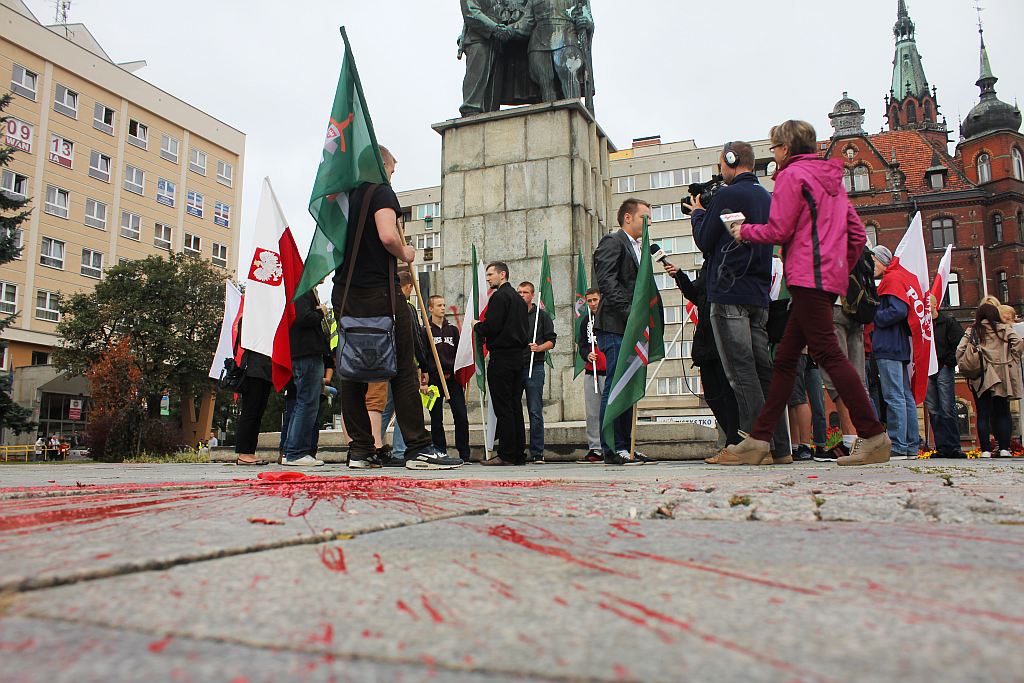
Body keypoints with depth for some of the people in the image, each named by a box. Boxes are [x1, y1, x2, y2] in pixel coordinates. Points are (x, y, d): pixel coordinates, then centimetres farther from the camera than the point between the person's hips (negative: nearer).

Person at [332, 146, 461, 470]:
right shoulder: (381, 191, -3)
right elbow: (388, 235, -19)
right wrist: (405, 253, -2)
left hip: (344, 294, 8)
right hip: (379, 292, -7)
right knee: (403, 370, -5)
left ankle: (361, 450, 7)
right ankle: (418, 449, -7)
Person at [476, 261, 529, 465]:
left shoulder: (499, 296, -8)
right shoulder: (518, 298, 19)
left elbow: (492, 327, -18)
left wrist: (477, 326, 2)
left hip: (501, 356, -9)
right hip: (518, 356, 9)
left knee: (503, 407, -7)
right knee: (515, 406, 9)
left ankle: (506, 454, -5)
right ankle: (519, 454, 12)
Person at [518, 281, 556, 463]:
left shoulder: (542, 315, 8)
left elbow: (551, 340, 5)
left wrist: (539, 347, -14)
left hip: (534, 367, -3)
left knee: (535, 412, -4)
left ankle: (537, 453, 2)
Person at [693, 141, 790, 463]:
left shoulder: (727, 195, -6)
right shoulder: (767, 197, 19)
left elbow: (704, 241, -4)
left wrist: (697, 213, 15)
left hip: (729, 294, -8)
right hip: (759, 295, 8)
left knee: (740, 370, -7)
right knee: (762, 368, 8)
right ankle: (779, 446, 10)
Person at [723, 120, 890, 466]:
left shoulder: (793, 174, -2)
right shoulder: (830, 177, 23)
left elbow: (779, 231, -9)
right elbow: (858, 235, 20)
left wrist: (744, 231, 7)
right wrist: (841, 269, 27)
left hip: (808, 277, -9)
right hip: (830, 278, 9)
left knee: (828, 353, -11)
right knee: (785, 358, 7)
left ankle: (873, 437, -12)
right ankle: (757, 441, 8)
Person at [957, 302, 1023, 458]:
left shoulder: (972, 331, 4)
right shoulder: (1004, 329, 5)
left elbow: (959, 350, -5)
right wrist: (1011, 361, 1)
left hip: (980, 378, 0)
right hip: (1002, 377, 0)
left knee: (983, 414, 3)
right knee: (1002, 413, 8)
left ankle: (985, 450, -1)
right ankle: (1004, 449, 3)